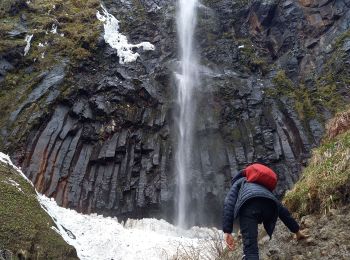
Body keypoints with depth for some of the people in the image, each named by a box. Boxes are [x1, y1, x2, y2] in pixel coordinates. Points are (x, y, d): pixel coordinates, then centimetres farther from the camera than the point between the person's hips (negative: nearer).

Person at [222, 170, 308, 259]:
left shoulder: (238, 182, 38)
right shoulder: (265, 187, 48)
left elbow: (229, 204, 17)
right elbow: (282, 210, 43)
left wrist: (227, 231, 9)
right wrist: (297, 230, 50)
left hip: (248, 203, -4)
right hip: (270, 204, 4)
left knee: (250, 249, -10)